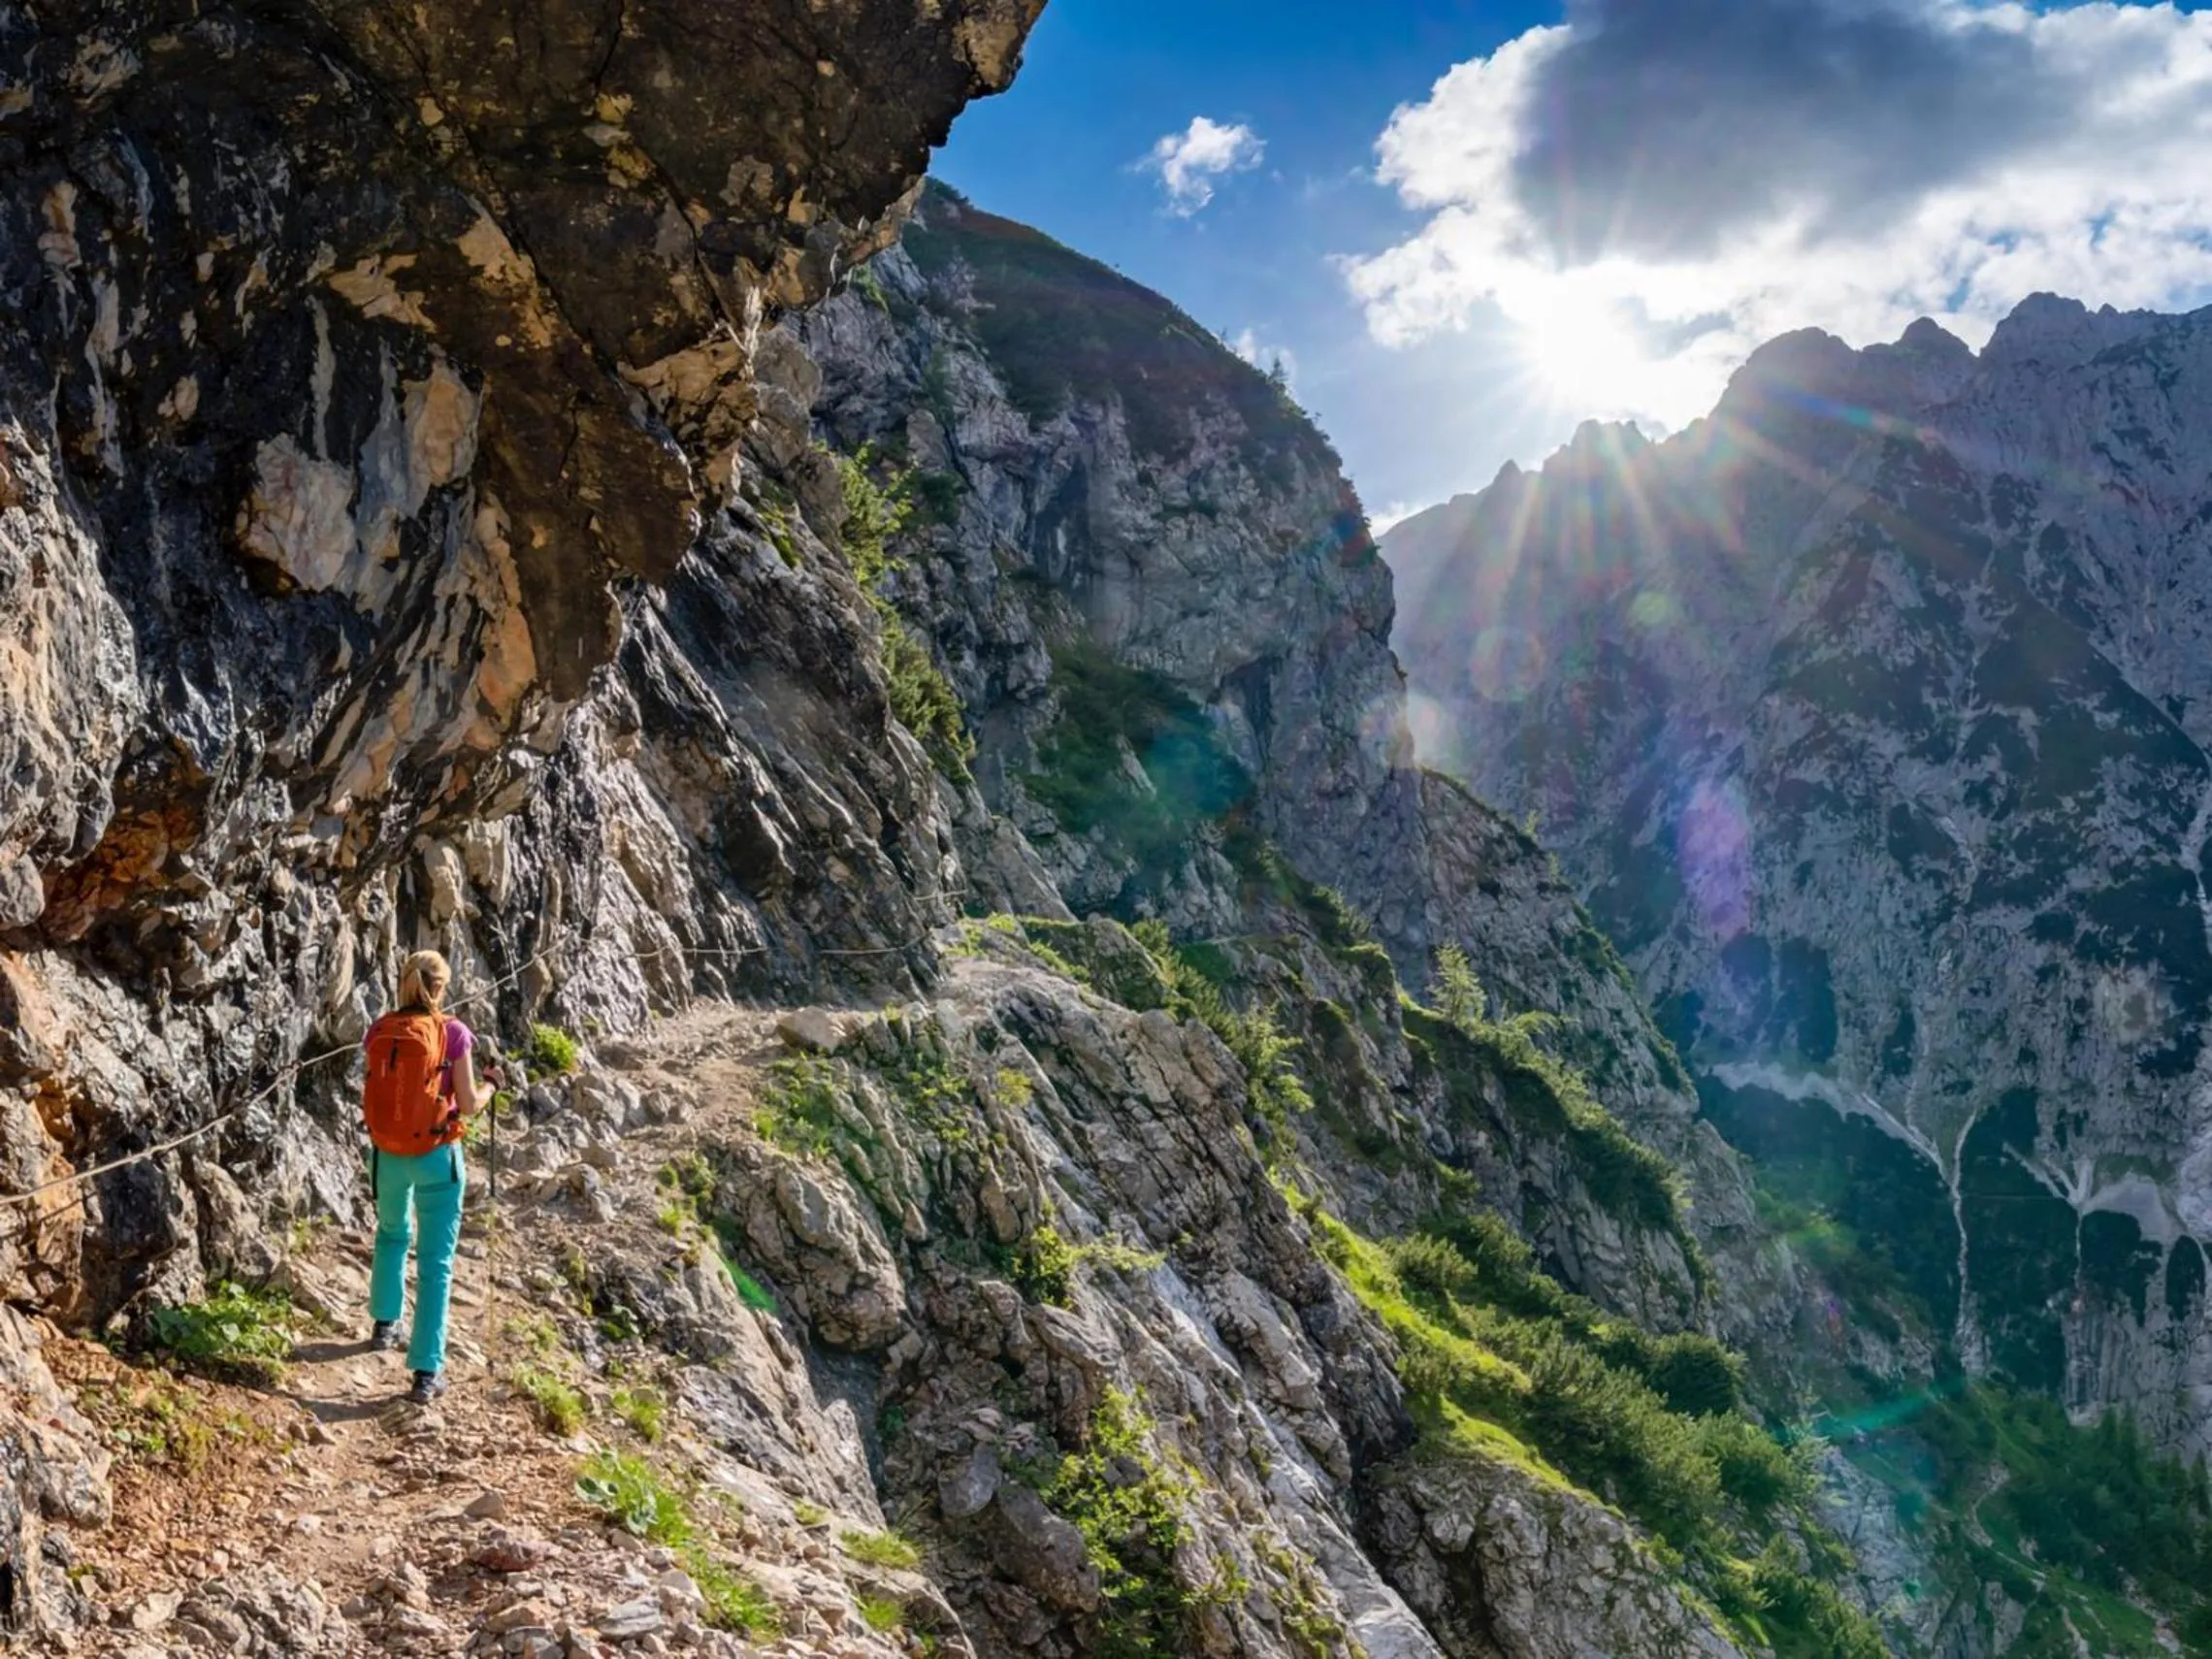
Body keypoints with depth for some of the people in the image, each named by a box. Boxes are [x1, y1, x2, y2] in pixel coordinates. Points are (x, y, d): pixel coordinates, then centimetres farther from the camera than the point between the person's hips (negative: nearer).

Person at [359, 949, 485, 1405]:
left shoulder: (379, 1032, -3)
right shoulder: (453, 1033, -12)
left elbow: (375, 1093, 4)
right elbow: (467, 1106, -10)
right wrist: (487, 1091, 11)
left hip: (388, 1154, 4)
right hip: (436, 1156, -4)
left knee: (392, 1232, 33)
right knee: (436, 1263, 2)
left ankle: (385, 1322, 44)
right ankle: (426, 1372, -2)